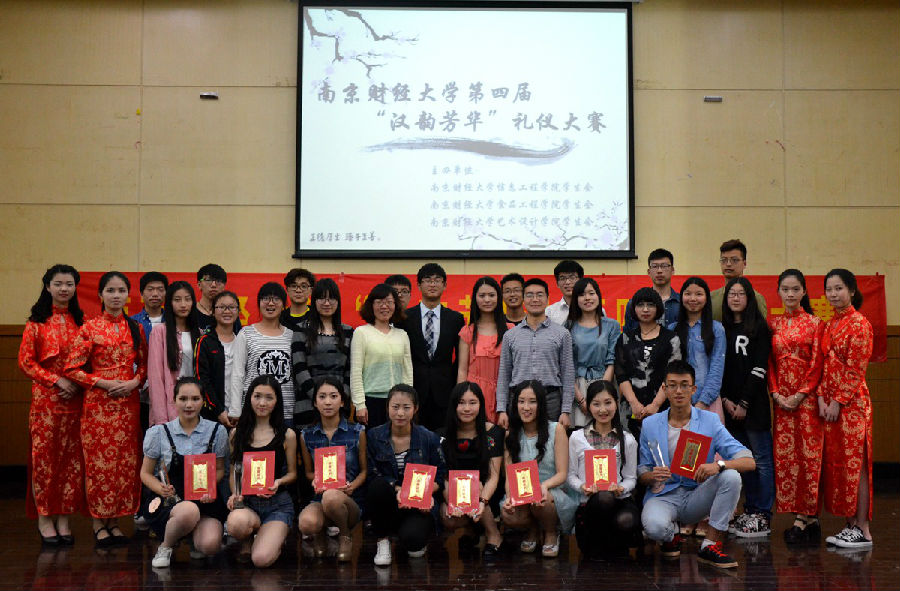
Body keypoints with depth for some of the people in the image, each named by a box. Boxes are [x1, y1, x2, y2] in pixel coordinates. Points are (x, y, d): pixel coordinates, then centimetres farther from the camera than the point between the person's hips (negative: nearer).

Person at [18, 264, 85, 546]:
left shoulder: (80, 321, 10)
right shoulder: (36, 322, 1)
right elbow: (26, 362, -3)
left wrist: (78, 384, -4)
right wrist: (58, 380, -12)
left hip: (75, 399, 3)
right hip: (45, 399, -3)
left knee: (71, 457, 3)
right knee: (44, 456, -1)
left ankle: (64, 518, 11)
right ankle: (44, 519, 9)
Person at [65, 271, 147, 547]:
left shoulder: (136, 328, 9)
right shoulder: (90, 328, -2)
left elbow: (144, 364, 15)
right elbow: (72, 368, -4)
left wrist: (135, 381, -4)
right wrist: (104, 382, -12)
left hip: (128, 403, 4)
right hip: (98, 403, -3)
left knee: (125, 461, 4)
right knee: (98, 461, -2)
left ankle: (115, 521, 14)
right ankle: (98, 523, 8)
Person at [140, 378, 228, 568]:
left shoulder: (216, 431, 4)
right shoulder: (159, 433, 2)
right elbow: (146, 473, 8)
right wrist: (161, 489, -13)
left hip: (205, 500, 1)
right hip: (169, 500, -1)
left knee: (210, 545, -28)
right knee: (189, 511, -39)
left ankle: (194, 538, 13)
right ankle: (165, 547, -4)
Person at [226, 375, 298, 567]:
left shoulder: (287, 435, 2)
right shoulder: (237, 433, 8)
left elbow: (292, 473, 9)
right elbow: (233, 471, 14)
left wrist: (278, 482, -12)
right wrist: (235, 494, -5)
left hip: (278, 503, -1)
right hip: (246, 502, 2)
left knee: (262, 559, -24)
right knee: (237, 522, -37)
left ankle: (275, 537, 15)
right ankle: (248, 540, 2)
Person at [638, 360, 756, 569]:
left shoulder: (710, 421, -1)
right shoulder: (650, 424, 2)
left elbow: (749, 462, -9)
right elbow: (642, 473, 5)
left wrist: (718, 465, -30)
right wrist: (652, 476, -20)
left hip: (697, 495, 1)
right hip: (663, 495, -1)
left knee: (731, 476, -28)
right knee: (654, 526, -36)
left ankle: (710, 546, -14)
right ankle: (672, 534, 6)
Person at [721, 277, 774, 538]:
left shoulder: (759, 327, -3)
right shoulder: (722, 328, 11)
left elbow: (759, 369, -9)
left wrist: (744, 403, -12)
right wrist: (725, 399, -2)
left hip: (754, 403, -5)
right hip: (729, 404, 5)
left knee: (761, 459, -2)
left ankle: (763, 515, 2)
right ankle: (750, 509, 18)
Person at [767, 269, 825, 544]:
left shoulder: (815, 323, 1)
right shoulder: (773, 324, 11)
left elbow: (817, 363, -4)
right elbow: (769, 362, 9)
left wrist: (800, 395, -11)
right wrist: (776, 394, -3)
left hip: (807, 396, -3)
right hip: (782, 399, 4)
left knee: (808, 453, -5)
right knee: (785, 454, 1)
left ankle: (806, 516, 0)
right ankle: (806, 517, 8)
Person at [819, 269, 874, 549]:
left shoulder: (859, 324, -9)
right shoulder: (829, 325, 14)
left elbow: (856, 370, -13)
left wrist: (838, 401, -15)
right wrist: (822, 398, 2)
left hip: (852, 402, -8)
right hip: (830, 403, 8)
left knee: (855, 463, -5)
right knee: (837, 463, 9)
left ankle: (863, 530, 1)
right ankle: (850, 524, 16)